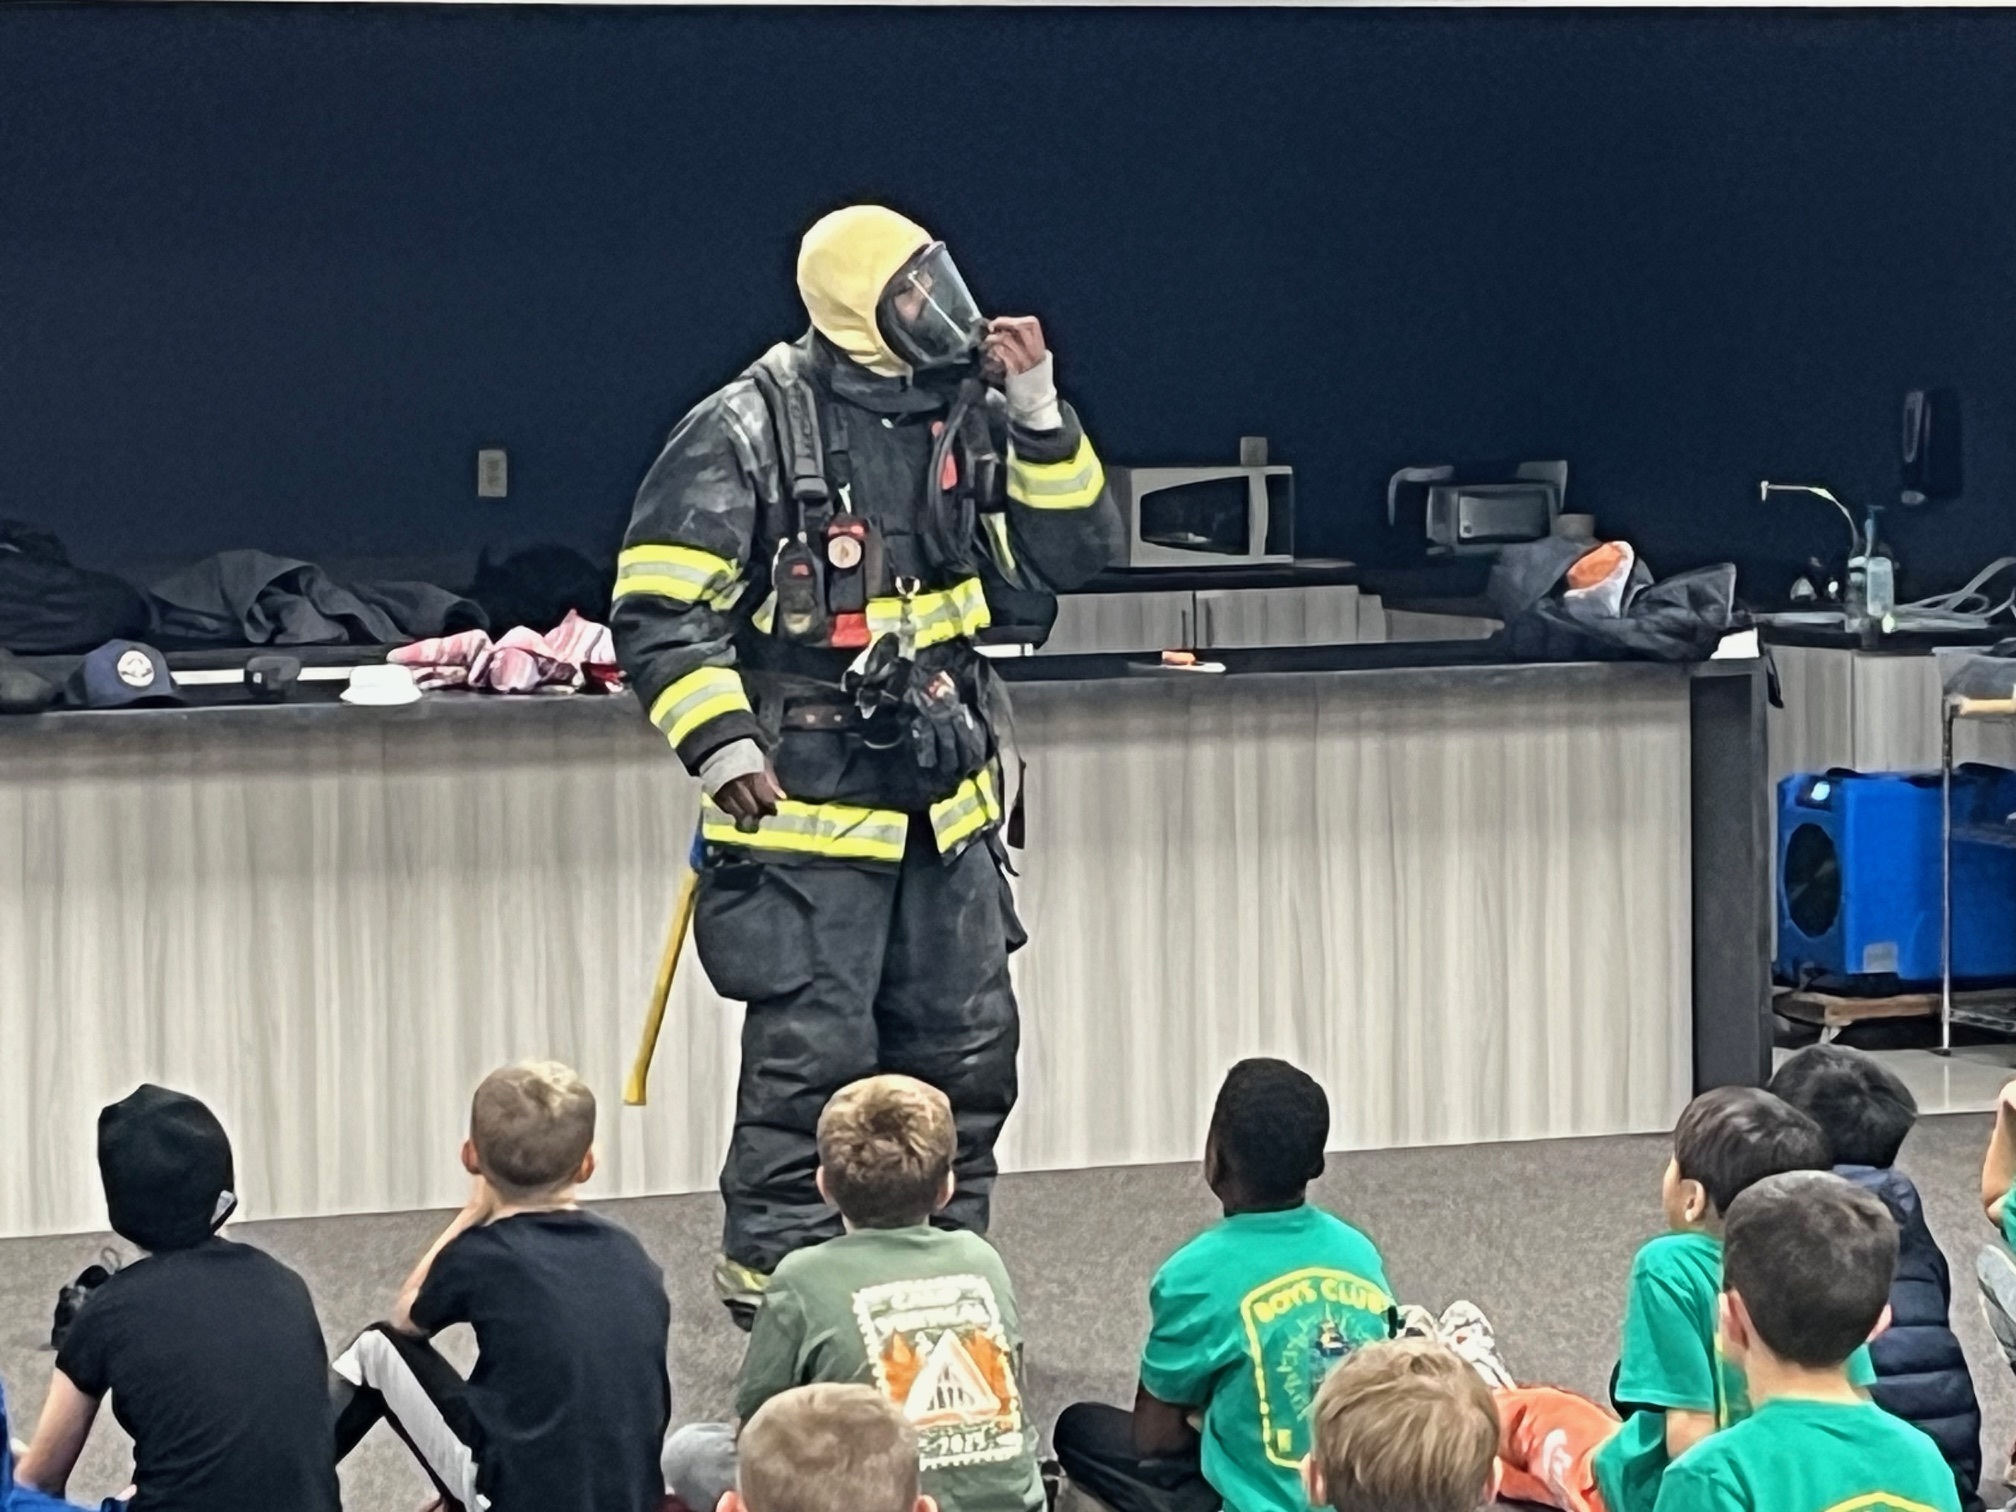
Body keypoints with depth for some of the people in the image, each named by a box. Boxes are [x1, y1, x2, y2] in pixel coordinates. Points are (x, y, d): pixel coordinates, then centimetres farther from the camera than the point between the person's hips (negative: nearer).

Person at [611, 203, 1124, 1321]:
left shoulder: (967, 419, 6)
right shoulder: (747, 431, -12)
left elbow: (1070, 553, 7)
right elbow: (659, 608, -11)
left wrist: (1037, 416, -4)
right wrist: (721, 744, -18)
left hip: (945, 804, 7)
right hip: (805, 807, -7)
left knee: (966, 1046, 11)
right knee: (810, 1056, -6)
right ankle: (772, 1288, 7)